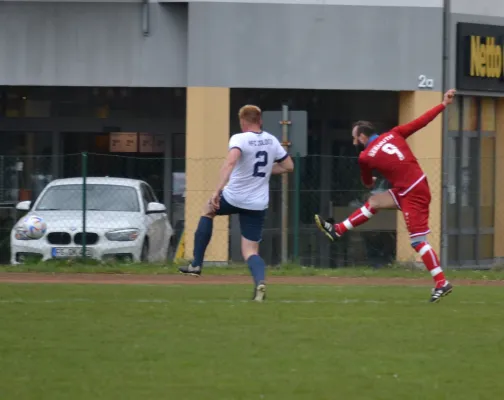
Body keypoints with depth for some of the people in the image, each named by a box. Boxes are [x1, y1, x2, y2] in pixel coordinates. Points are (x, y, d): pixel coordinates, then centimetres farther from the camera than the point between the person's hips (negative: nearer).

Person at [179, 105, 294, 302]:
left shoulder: (239, 139, -13)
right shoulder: (272, 141, 5)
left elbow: (230, 162, -32)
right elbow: (289, 166, 15)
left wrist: (218, 190, -36)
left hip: (234, 197, -3)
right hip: (258, 204, 3)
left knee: (208, 210, 30)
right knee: (251, 251, 6)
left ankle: (196, 264, 29)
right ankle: (260, 281, -28)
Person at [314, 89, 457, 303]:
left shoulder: (365, 157, -10)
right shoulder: (393, 134, 2)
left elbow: (367, 183, 10)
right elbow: (422, 121, 0)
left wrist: (371, 182, 36)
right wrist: (444, 104, 9)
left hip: (412, 195, -8)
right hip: (416, 186, 8)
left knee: (418, 241, -3)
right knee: (374, 201, 18)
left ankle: (442, 283, -2)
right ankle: (337, 230, 29)